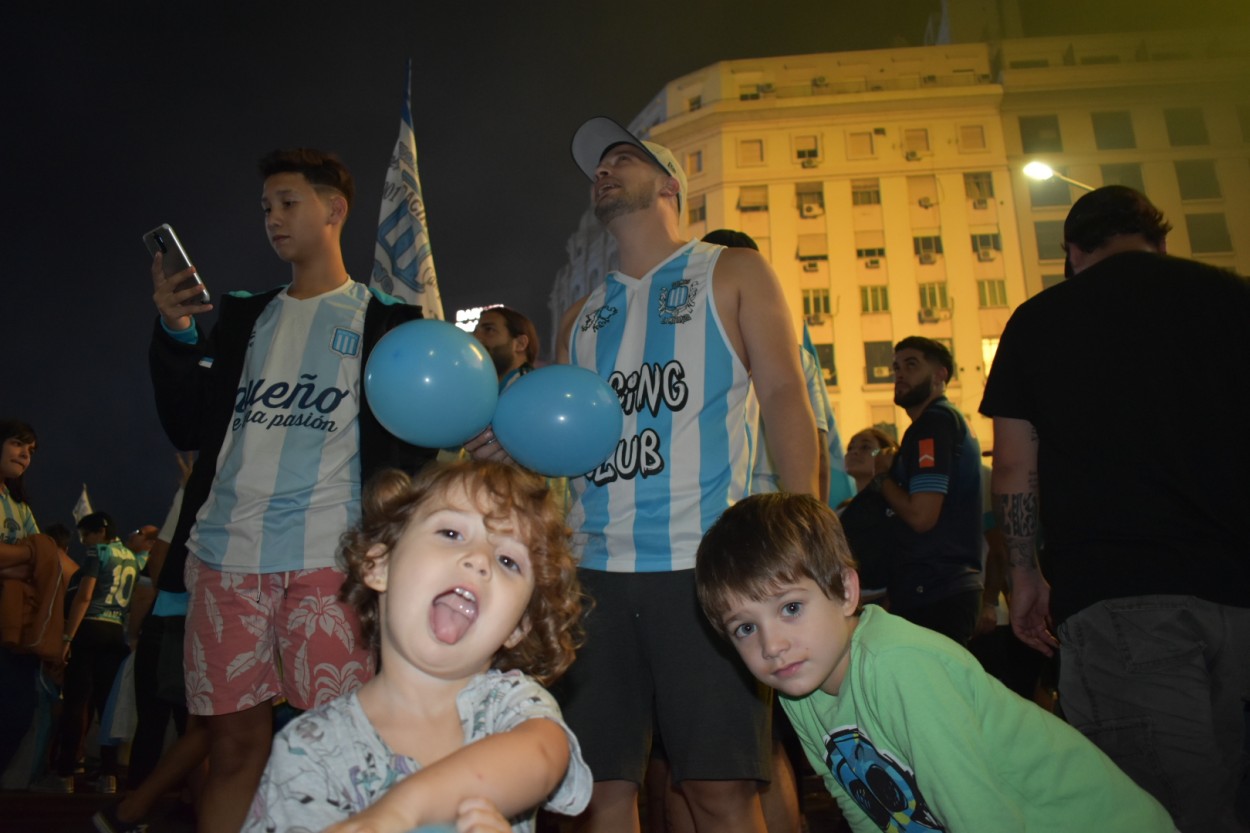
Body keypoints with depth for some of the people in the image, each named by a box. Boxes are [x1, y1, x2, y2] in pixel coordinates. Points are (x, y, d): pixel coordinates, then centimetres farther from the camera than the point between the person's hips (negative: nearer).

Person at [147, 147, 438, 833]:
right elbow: (189, 429, 15)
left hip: (328, 559, -4)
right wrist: (176, 335, 2)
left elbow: (410, 442, 1)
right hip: (225, 554, 4)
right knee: (235, 742, 9)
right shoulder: (244, 318, 21)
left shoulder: (385, 319, 8)